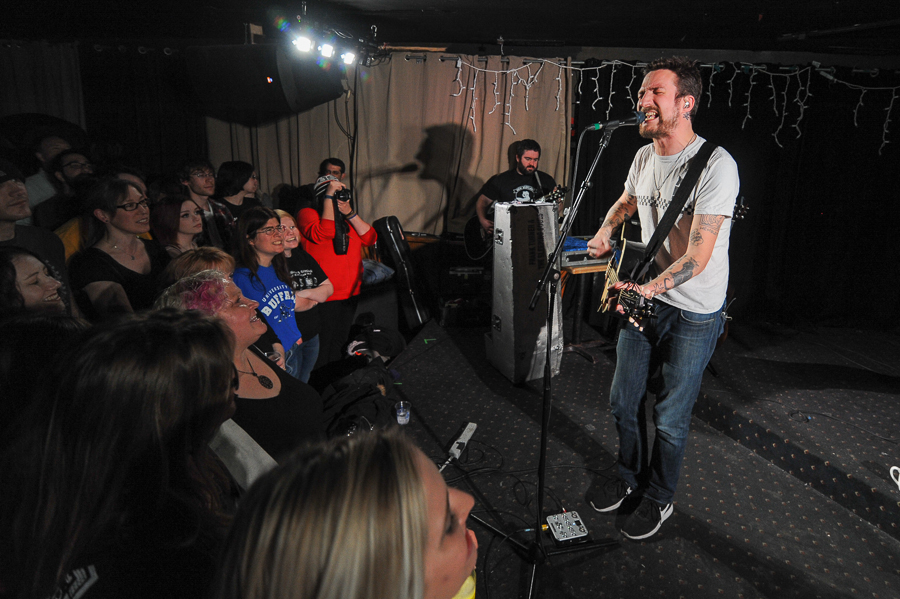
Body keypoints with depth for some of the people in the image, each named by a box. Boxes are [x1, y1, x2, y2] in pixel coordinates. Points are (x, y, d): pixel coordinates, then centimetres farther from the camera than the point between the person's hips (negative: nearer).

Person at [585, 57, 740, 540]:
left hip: (695, 313, -6)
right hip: (643, 297, 7)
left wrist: (651, 289, -43)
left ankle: (659, 498, 30)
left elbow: (698, 256, -28)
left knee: (669, 418, 5)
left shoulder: (716, 166, -22)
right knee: (623, 401, 14)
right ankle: (628, 476, 39)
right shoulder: (644, 157, 2)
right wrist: (605, 233, 4)